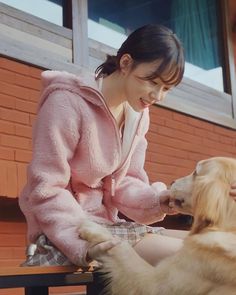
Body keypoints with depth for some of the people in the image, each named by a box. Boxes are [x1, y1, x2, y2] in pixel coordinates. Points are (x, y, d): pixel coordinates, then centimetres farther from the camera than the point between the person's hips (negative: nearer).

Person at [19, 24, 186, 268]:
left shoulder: (139, 115, 9)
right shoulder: (68, 102, -17)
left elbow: (124, 182, 8)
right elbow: (47, 190, -19)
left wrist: (154, 200, -13)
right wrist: (84, 243, -30)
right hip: (65, 234, -9)